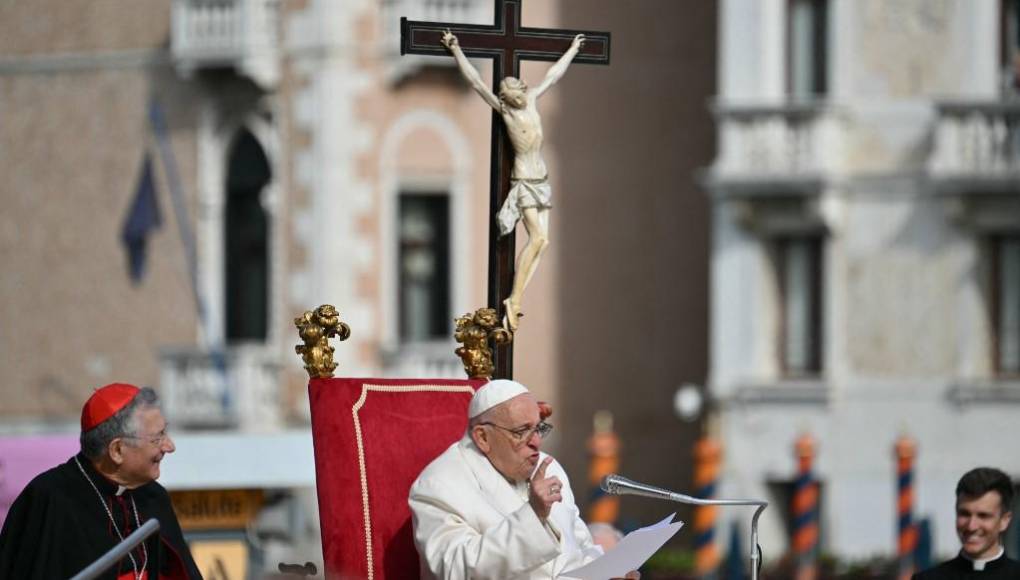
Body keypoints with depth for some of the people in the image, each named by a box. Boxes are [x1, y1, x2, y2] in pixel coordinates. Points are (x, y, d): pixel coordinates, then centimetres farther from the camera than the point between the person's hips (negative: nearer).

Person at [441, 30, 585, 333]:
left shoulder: (531, 100, 6)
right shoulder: (503, 108, -9)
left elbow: (553, 76, 21)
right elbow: (476, 81, -13)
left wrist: (572, 51, 32)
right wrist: (456, 51, -16)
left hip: (541, 180, 7)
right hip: (523, 180, -7)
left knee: (542, 241, -1)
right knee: (537, 238, -18)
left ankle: (514, 300, -2)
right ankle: (514, 300, -16)